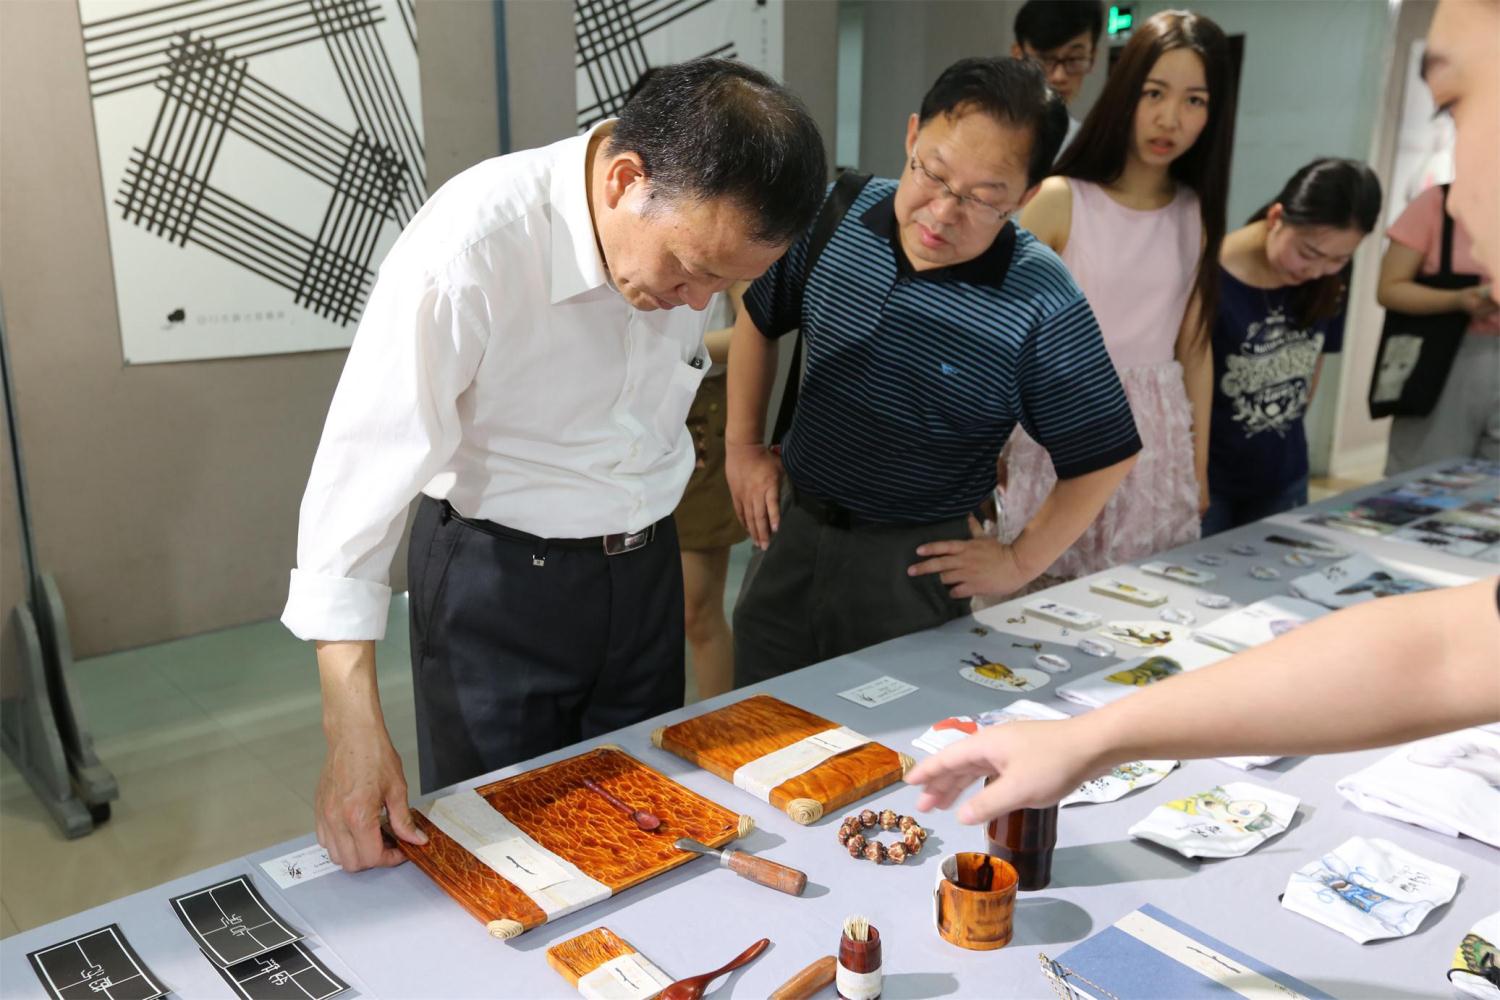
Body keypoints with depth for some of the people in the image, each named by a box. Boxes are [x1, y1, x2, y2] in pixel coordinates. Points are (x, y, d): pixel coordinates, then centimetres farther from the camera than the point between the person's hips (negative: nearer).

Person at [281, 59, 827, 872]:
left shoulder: (692, 226, -8)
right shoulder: (467, 249, -27)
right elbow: (361, 475, -26)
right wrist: (353, 730, -29)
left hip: (644, 567, 5)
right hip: (496, 582, -5)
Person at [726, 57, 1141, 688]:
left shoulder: (1042, 308, -20)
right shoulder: (838, 218, -8)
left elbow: (1104, 457, -7)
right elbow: (760, 318, 11)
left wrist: (1018, 564, -4)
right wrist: (743, 446, 8)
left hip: (912, 563, -4)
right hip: (790, 527, 4)